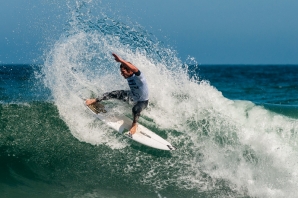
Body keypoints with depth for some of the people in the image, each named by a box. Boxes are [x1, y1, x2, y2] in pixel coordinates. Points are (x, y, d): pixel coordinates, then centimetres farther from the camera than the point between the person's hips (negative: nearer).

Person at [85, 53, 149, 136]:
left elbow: (134, 69, -60)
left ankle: (134, 124, -6)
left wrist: (121, 60, -69)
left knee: (135, 109, -37)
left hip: (143, 101, -7)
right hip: (133, 96, 7)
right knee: (115, 93, -5)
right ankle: (95, 100, 9)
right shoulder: (128, 77, -12)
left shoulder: (138, 76, -37)